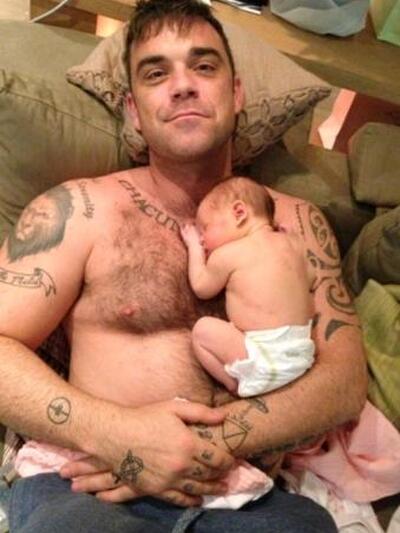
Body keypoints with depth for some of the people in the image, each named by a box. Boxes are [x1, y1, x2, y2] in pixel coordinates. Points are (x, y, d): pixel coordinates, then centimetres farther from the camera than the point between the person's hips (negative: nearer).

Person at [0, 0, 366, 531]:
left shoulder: (294, 221, 13)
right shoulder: (83, 208, 6)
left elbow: (345, 381, 3)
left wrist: (207, 442, -12)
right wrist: (113, 433, -16)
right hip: (92, 485, -2)